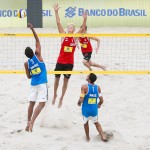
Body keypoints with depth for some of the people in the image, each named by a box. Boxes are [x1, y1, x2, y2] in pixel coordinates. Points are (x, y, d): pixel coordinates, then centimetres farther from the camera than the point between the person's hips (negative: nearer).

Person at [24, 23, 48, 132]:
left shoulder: (26, 63, 1)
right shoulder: (37, 55, -9)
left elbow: (29, 76, 10)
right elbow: (37, 41, -6)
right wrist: (33, 29, -8)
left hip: (33, 84, 5)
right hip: (42, 83, -5)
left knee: (32, 103, 14)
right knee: (41, 103, -9)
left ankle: (29, 123, 17)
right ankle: (31, 122, -23)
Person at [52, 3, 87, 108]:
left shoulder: (75, 37, -1)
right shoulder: (63, 36, -2)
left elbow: (82, 29, -13)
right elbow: (58, 23, -10)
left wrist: (85, 19, -29)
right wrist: (56, 12, -20)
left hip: (69, 63, 0)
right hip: (60, 61, 0)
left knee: (66, 80, 8)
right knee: (57, 78, 10)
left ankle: (61, 98, 22)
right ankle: (55, 95, 32)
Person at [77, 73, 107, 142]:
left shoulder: (84, 87, -17)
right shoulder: (98, 87, -4)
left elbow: (81, 100, -20)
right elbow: (101, 100, -2)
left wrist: (79, 103, 2)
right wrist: (99, 104, 20)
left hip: (86, 109, -3)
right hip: (94, 109, 3)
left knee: (86, 123, 22)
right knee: (96, 122, 24)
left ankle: (87, 137, 33)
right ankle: (103, 135, 11)